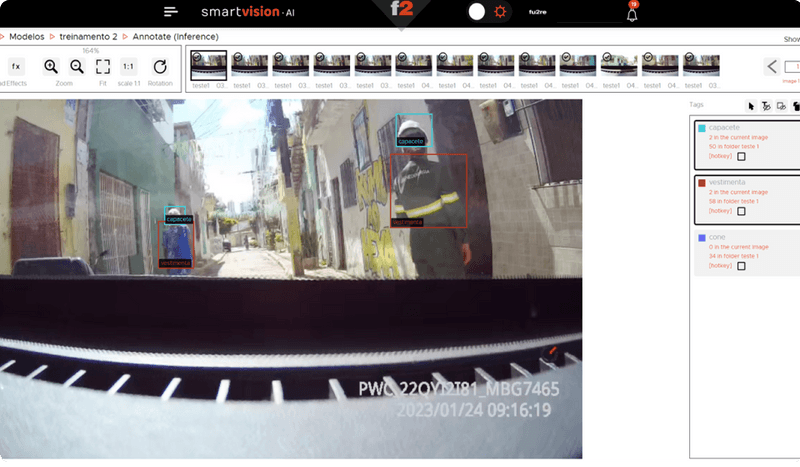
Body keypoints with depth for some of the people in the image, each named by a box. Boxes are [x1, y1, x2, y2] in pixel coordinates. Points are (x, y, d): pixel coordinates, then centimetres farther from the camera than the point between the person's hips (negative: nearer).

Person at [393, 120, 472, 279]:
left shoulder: (400, 179, 6)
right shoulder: (438, 169, -9)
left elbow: (401, 216, 9)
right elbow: (455, 208, -12)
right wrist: (464, 241, -5)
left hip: (418, 243, 5)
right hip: (443, 242, -5)